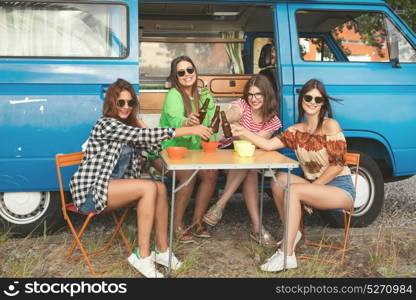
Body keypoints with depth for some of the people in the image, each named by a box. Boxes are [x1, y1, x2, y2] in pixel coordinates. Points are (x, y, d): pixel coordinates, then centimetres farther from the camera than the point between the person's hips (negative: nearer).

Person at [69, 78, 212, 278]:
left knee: (161, 188, -12)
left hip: (112, 186, 8)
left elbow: (152, 145, 8)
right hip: (90, 192, -8)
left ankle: (162, 250, -6)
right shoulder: (106, 124, -14)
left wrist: (184, 129, -7)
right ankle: (142, 256, -19)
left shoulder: (128, 127, 15)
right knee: (149, 188, -25)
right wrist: (188, 130, -26)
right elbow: (144, 135, -24)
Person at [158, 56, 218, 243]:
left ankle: (196, 222, -4)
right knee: (188, 175, -30)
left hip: (191, 151, 6)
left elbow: (208, 125, 5)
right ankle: (177, 225, -15)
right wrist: (187, 123, -57)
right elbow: (175, 121, -34)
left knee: (211, 173, -17)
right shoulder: (173, 95, -15)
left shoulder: (203, 95, 5)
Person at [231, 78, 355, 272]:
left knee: (294, 190, -28)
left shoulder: (330, 126, -9)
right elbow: (269, 144, -5)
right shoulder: (296, 130, 8)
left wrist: (312, 186, -14)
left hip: (341, 189, -6)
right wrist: (243, 132, -15)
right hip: (315, 186, 6)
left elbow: (337, 165, -14)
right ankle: (292, 233, -2)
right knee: (279, 178, -15)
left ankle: (287, 255, -24)